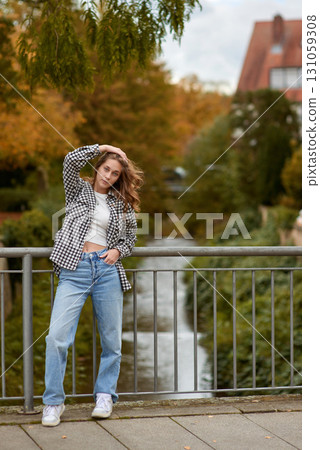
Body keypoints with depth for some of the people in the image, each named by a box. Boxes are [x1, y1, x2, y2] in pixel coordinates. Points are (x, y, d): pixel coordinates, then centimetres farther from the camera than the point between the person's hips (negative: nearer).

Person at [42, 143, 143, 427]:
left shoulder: (121, 204, 16)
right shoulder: (78, 189, 12)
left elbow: (130, 237, 22)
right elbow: (72, 161, -5)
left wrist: (117, 251, 2)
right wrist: (102, 148, 4)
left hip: (107, 268, 3)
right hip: (74, 268, -2)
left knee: (112, 338, 3)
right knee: (57, 335, -13)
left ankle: (105, 395, 20)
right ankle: (53, 402, -3)